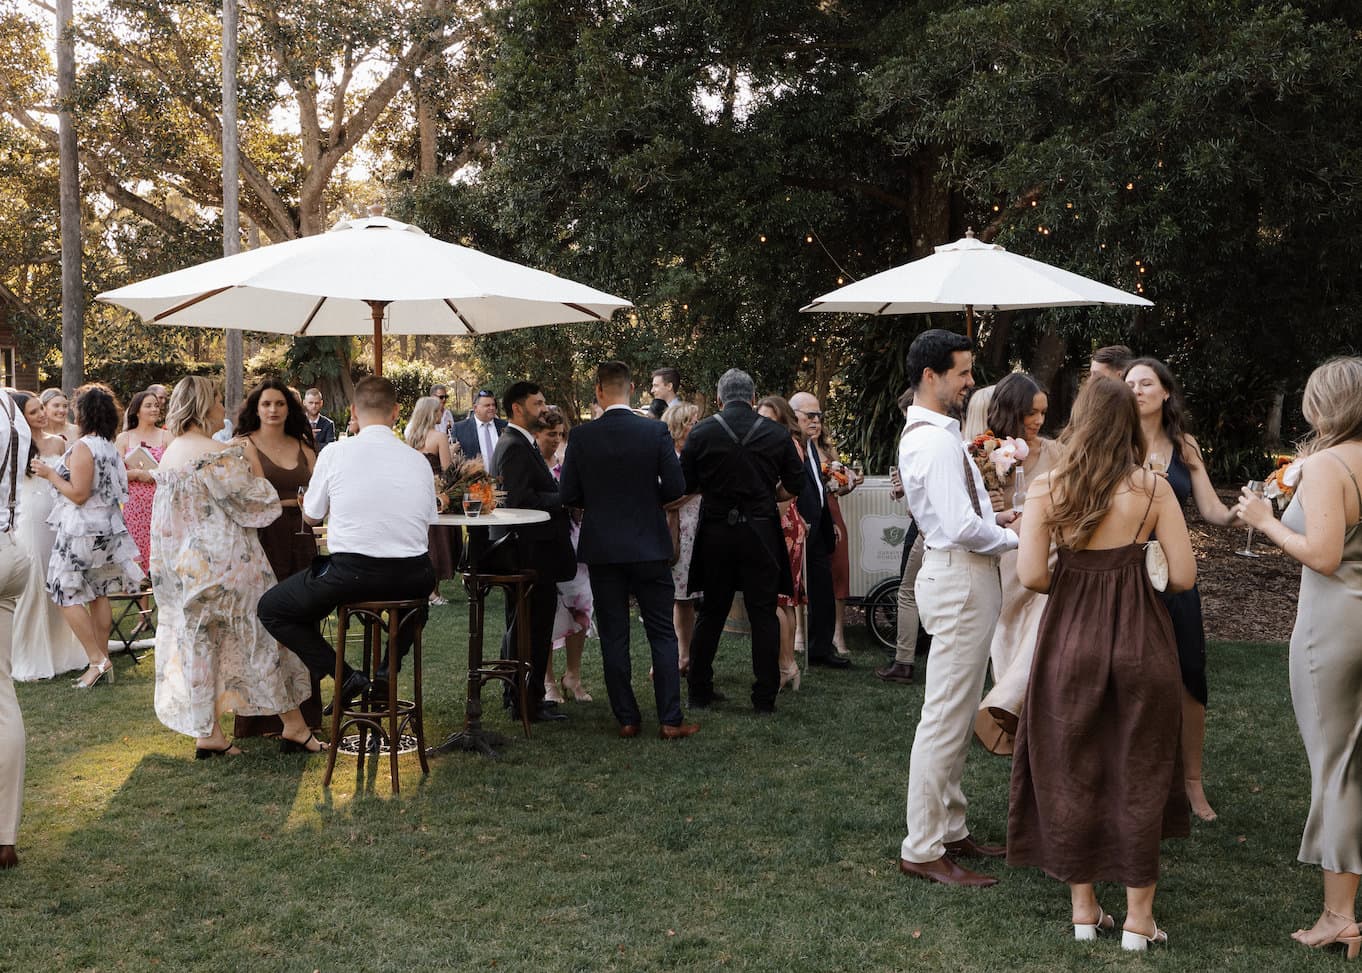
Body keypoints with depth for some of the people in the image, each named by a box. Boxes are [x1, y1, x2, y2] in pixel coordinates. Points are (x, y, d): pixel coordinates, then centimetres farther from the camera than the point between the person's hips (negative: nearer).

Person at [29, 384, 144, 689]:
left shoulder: (82, 447, -17)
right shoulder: (110, 447, 7)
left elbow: (79, 494, -19)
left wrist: (50, 474, -10)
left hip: (82, 530, -8)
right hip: (106, 526, 8)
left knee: (66, 593, 0)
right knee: (98, 594, 12)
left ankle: (97, 660, -5)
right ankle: (103, 659, 16)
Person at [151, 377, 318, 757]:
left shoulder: (169, 455, 7)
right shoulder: (221, 455, -18)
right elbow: (260, 505, -15)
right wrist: (253, 468, -1)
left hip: (182, 566, 8)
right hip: (223, 563, -8)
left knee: (198, 642, 10)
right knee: (264, 632, 4)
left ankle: (207, 734, 14)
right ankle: (294, 727, 10)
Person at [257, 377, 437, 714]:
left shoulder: (334, 453, -4)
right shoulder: (418, 460, 4)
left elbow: (310, 517, 9)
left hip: (350, 575, -4)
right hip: (411, 578, 4)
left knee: (271, 609, 17)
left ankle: (346, 676, 4)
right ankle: (389, 669, 21)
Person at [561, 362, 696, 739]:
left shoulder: (582, 436, -6)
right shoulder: (656, 432, -8)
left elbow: (569, 494, -4)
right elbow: (675, 486, -8)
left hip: (602, 548, 1)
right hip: (649, 547, -1)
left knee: (613, 637, 8)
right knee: (662, 634, 6)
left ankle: (627, 718, 12)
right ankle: (670, 719, 5)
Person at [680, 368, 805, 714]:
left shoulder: (701, 432, -3)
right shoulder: (776, 434, -1)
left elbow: (685, 486, 1)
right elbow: (794, 487, 4)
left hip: (716, 533, 1)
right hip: (761, 532, -1)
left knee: (711, 613, 13)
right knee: (763, 615, 5)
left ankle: (699, 690, 19)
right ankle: (764, 698, 6)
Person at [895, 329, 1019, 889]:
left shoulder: (924, 433, 15)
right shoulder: (937, 441, -19)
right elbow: (963, 527, -25)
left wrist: (993, 517, 10)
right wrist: (1013, 538, -8)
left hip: (957, 574, 11)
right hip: (960, 578, -11)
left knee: (956, 716, 17)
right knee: (946, 718, -6)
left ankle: (949, 831, 28)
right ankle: (922, 850, 1)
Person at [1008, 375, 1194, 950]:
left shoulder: (1046, 488, -6)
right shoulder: (1152, 488, -6)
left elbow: (1031, 574, -13)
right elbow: (1184, 577, -8)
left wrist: (1068, 583, 8)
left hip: (1069, 640, 0)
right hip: (1140, 642, 0)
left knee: (1071, 773, 13)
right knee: (1139, 775, 11)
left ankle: (1083, 909, 22)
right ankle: (1138, 919, 18)